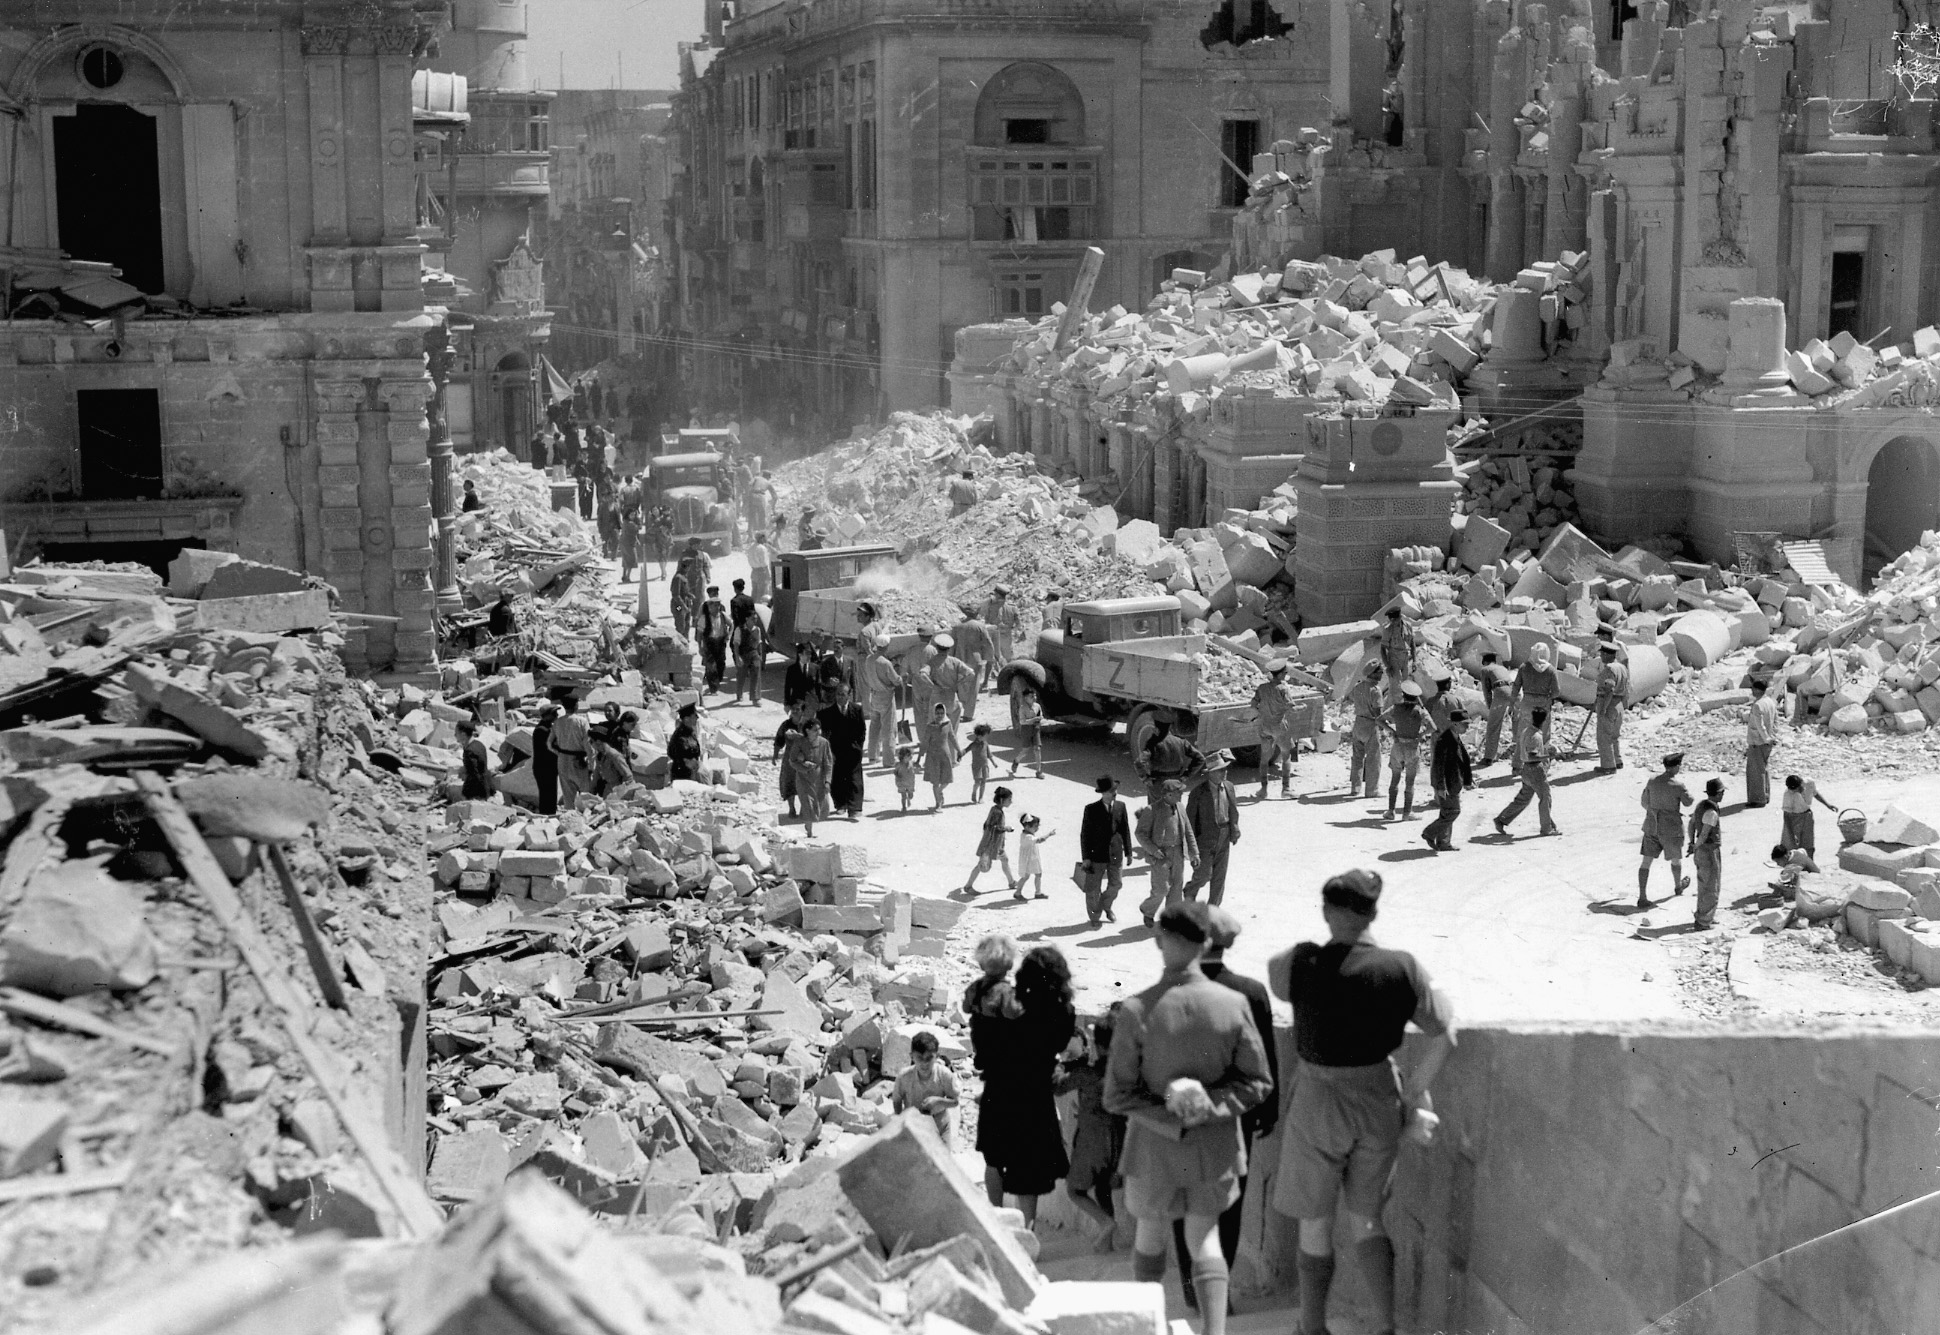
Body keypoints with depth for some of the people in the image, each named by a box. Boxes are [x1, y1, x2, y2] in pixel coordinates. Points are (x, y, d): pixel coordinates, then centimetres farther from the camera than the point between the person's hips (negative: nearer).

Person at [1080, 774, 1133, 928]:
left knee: (1116, 883, 10)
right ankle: (1094, 918, 24)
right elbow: (1085, 834, -8)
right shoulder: (1091, 810, -11)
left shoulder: (1120, 806, -1)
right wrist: (1086, 858, -10)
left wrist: (1128, 851, 5)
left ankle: (1106, 906, 39)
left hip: (1115, 854, 3)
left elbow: (1125, 830, 5)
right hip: (1097, 855, -3)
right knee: (1093, 889, 6)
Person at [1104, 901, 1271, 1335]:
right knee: (1204, 1238, 16)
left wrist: (1172, 1122, -11)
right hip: (1215, 1145, 1)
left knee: (1150, 1234, 21)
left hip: (1154, 1145, -1)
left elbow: (1117, 1096, -16)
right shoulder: (1233, 1005, -14)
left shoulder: (1137, 1012, -20)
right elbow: (1257, 1082, -6)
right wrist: (1209, 1108, -10)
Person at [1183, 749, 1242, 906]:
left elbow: (1233, 811, 12)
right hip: (1204, 840, -5)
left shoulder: (1229, 787, 1)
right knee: (1204, 874, -2)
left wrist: (1234, 832, 4)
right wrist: (1192, 844, -9)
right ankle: (1190, 891, 30)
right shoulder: (1199, 791, -14)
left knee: (1219, 877, 8)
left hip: (1223, 839, 5)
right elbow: (1189, 816, -9)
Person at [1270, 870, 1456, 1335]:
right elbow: (1444, 1036, -7)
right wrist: (1412, 1095, 2)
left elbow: (1274, 971, 3)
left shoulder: (1303, 964, -20)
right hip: (1380, 1099, 3)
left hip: (1320, 1104, -3)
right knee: (1366, 1221, 21)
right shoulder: (1402, 969, -12)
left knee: (1315, 1225, 15)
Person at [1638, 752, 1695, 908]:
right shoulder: (1678, 785, -20)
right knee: (1676, 858, 23)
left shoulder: (1652, 781, -5)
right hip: (1671, 829, -3)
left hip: (1651, 826, 3)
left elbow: (1644, 802, 8)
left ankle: (1642, 897, -1)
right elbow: (1688, 802, -3)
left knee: (1646, 861, 5)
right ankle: (1678, 886, 47)